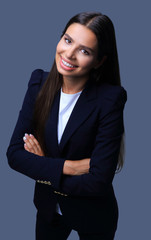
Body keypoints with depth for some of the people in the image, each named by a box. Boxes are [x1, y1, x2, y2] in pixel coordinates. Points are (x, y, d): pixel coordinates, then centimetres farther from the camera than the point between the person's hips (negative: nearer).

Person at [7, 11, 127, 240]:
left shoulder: (110, 99, -26)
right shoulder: (40, 82, -13)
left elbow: (99, 181, -27)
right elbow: (14, 153, -14)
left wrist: (44, 172, -16)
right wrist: (68, 167, -25)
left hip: (94, 219, -3)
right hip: (48, 209, 3)